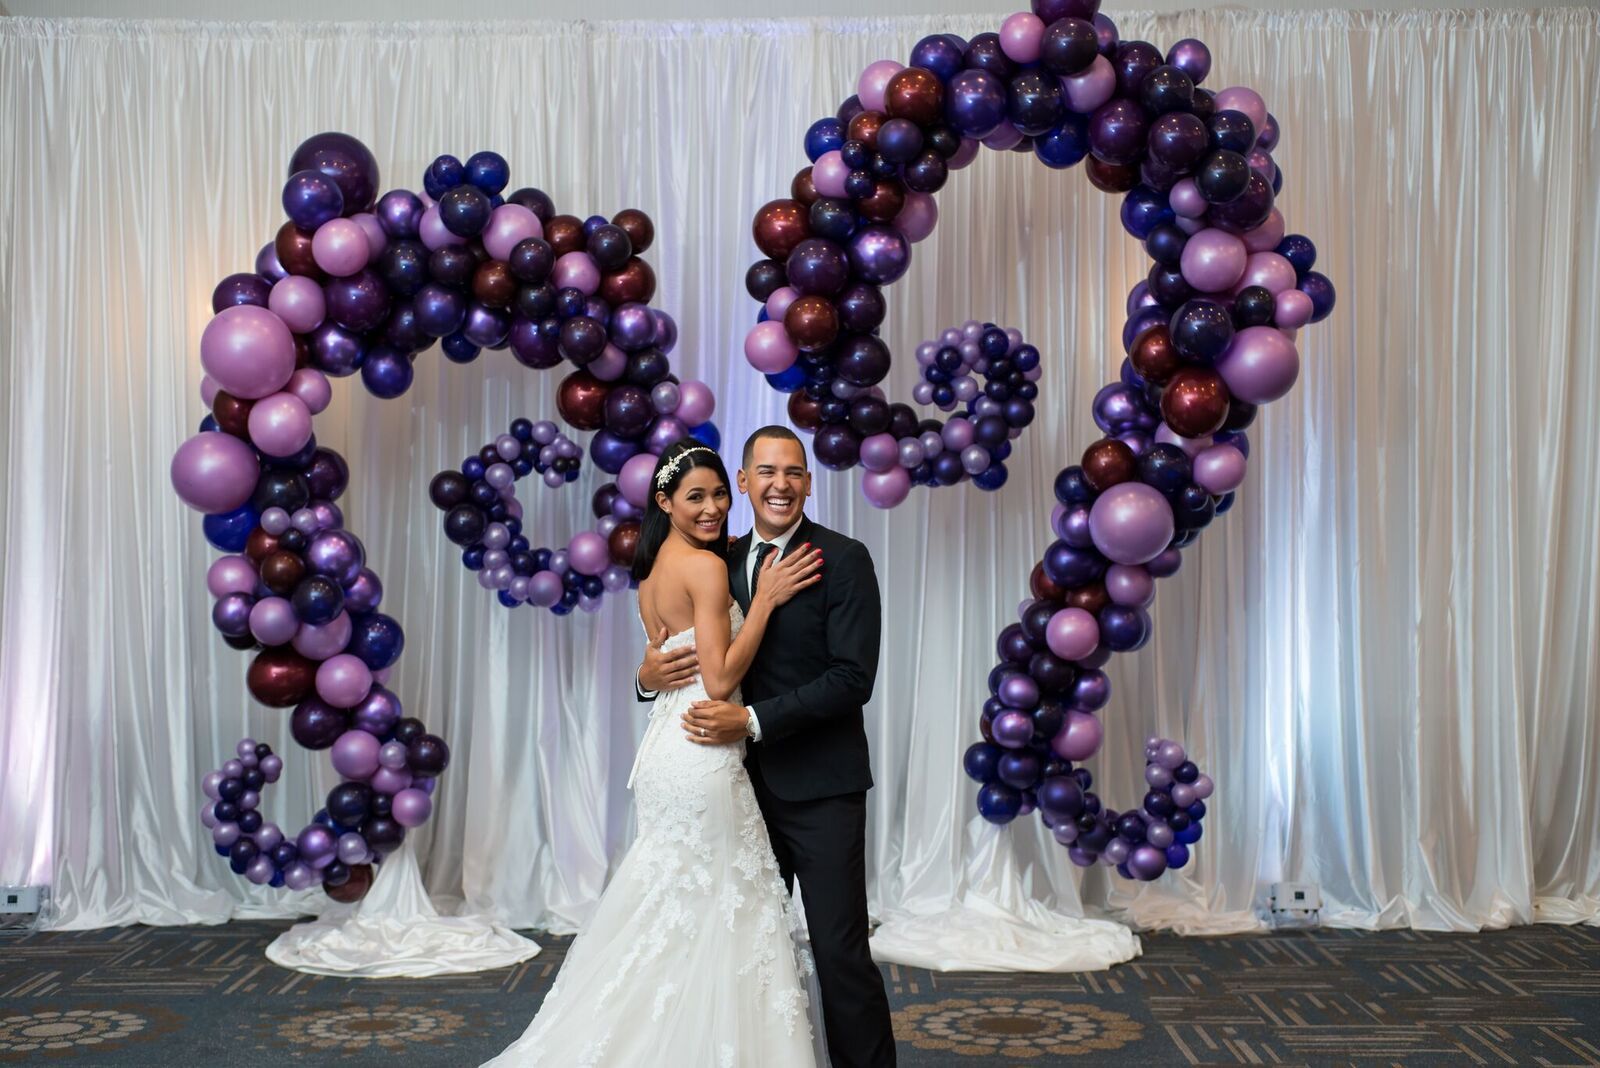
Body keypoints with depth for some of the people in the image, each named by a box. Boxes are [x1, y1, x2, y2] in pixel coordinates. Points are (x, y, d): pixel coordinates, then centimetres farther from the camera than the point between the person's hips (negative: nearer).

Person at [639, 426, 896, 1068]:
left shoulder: (842, 559, -8)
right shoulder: (723, 562, 9)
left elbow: (853, 678, -16)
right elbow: (702, 662, 15)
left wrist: (754, 720, -22)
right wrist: (650, 676, -8)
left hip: (820, 787, -6)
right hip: (747, 783, 6)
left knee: (839, 952, -3)